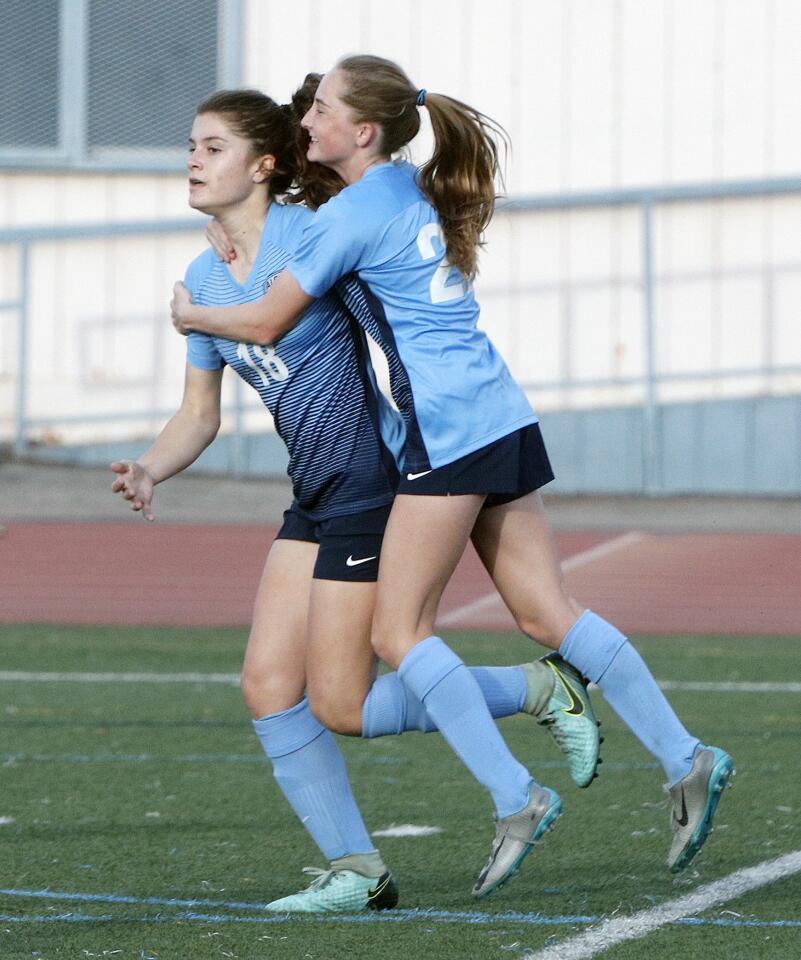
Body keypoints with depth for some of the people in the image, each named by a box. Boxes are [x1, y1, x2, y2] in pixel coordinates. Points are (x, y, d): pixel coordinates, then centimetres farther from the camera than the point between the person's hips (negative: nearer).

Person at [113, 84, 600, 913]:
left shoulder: (312, 236, -12)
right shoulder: (204, 278, 10)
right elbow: (200, 412, 12)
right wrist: (150, 471, -4)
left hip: (369, 481, -8)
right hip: (313, 501, 8)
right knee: (267, 685, 1)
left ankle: (539, 689, 10)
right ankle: (355, 870, 9)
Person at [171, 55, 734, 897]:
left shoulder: (349, 216, -10)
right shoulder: (411, 191, 16)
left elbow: (266, 324, -3)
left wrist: (193, 315, 16)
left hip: (449, 431, -9)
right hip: (502, 418, 9)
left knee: (398, 632, -4)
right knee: (546, 614, 8)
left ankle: (515, 799, -8)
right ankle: (685, 760, 5)